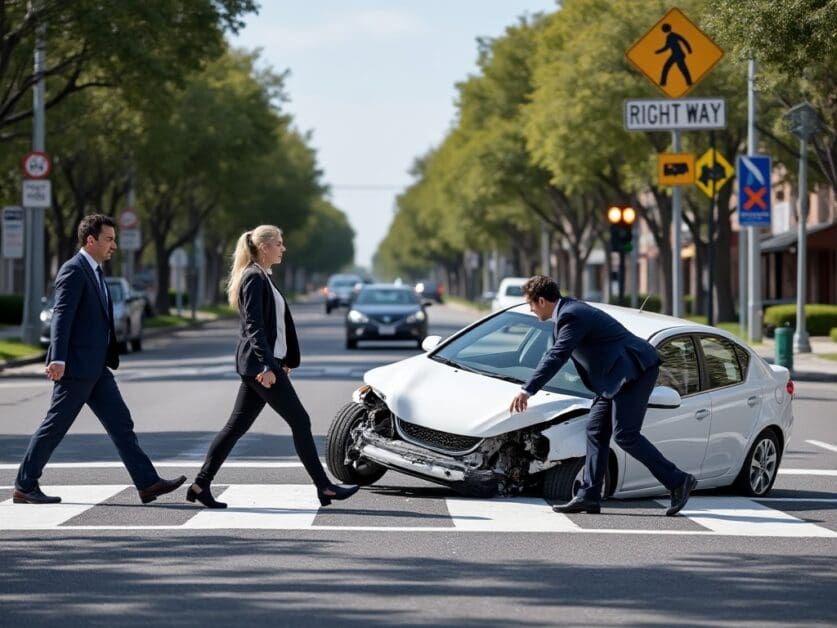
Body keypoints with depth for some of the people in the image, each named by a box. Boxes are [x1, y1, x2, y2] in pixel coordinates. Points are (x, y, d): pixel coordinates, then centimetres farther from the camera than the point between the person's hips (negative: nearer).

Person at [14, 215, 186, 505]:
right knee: (55, 426, -2)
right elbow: (61, 315, -21)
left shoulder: (94, 271, 18)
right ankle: (24, 487, 6)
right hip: (75, 366, -9)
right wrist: (57, 359, -29)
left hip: (96, 367, 9)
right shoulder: (74, 270, -12)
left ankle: (148, 483, 1)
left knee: (121, 423, 4)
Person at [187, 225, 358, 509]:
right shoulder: (254, 278, -12)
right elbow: (254, 326, -19)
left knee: (237, 426, 8)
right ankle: (324, 487, -1)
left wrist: (285, 360, 23)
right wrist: (266, 366, -25)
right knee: (300, 421, -5)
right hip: (259, 363, -10)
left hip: (258, 365, 10)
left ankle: (201, 485, 8)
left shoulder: (263, 278, 18)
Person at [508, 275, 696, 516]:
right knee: (596, 431, 8)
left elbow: (557, 356, -23)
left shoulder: (571, 317, -15)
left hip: (635, 370, -11)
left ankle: (678, 482, -9)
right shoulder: (568, 311, 17)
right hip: (619, 374, 11)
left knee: (625, 435, -13)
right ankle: (589, 496, 7)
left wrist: (527, 391, -24)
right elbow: (556, 354, 28)